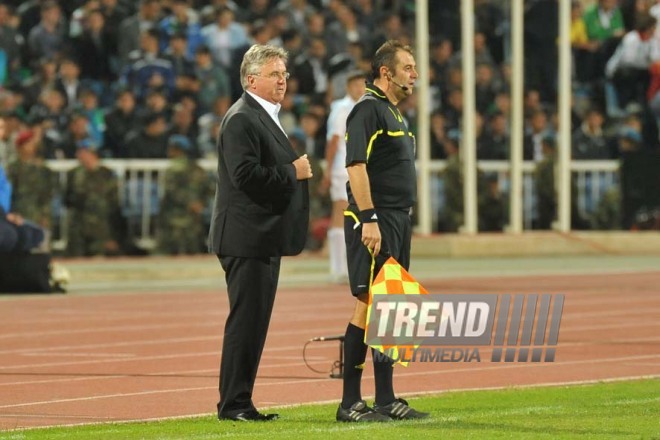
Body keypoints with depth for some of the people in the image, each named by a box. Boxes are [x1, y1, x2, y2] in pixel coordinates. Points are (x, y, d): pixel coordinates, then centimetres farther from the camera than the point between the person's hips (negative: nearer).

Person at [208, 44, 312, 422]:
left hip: (265, 238, 11)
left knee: (254, 322, 11)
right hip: (247, 238, -11)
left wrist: (299, 171, 11)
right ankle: (233, 404, -6)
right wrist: (292, 172, -15)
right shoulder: (241, 119, -13)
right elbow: (246, 174, -24)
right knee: (245, 320, -9)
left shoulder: (266, 118, 20)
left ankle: (239, 402, 15)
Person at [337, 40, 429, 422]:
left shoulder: (394, 113, 19)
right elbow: (356, 166, -19)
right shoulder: (368, 109, -11)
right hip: (375, 223, -10)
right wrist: (369, 219, -25)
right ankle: (350, 403, -9)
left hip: (399, 220, 10)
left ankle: (386, 400, 13)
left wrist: (402, 221, 19)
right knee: (368, 304, -10)